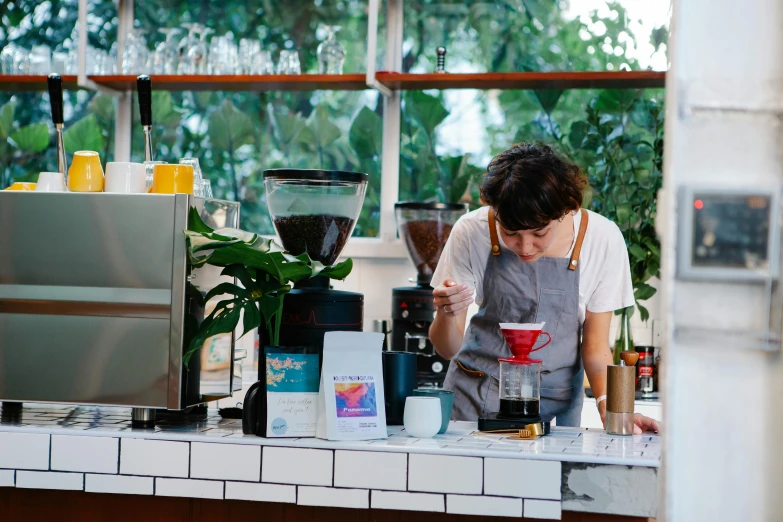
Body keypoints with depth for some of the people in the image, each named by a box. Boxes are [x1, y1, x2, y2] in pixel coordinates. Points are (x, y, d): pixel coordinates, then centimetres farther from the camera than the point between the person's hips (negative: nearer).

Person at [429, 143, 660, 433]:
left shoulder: (602, 238, -12)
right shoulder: (471, 232, -11)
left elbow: (595, 344, -1)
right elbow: (449, 349, -6)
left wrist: (608, 406, -19)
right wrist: (446, 315, -28)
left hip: (556, 404, 0)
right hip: (476, 399, 0)